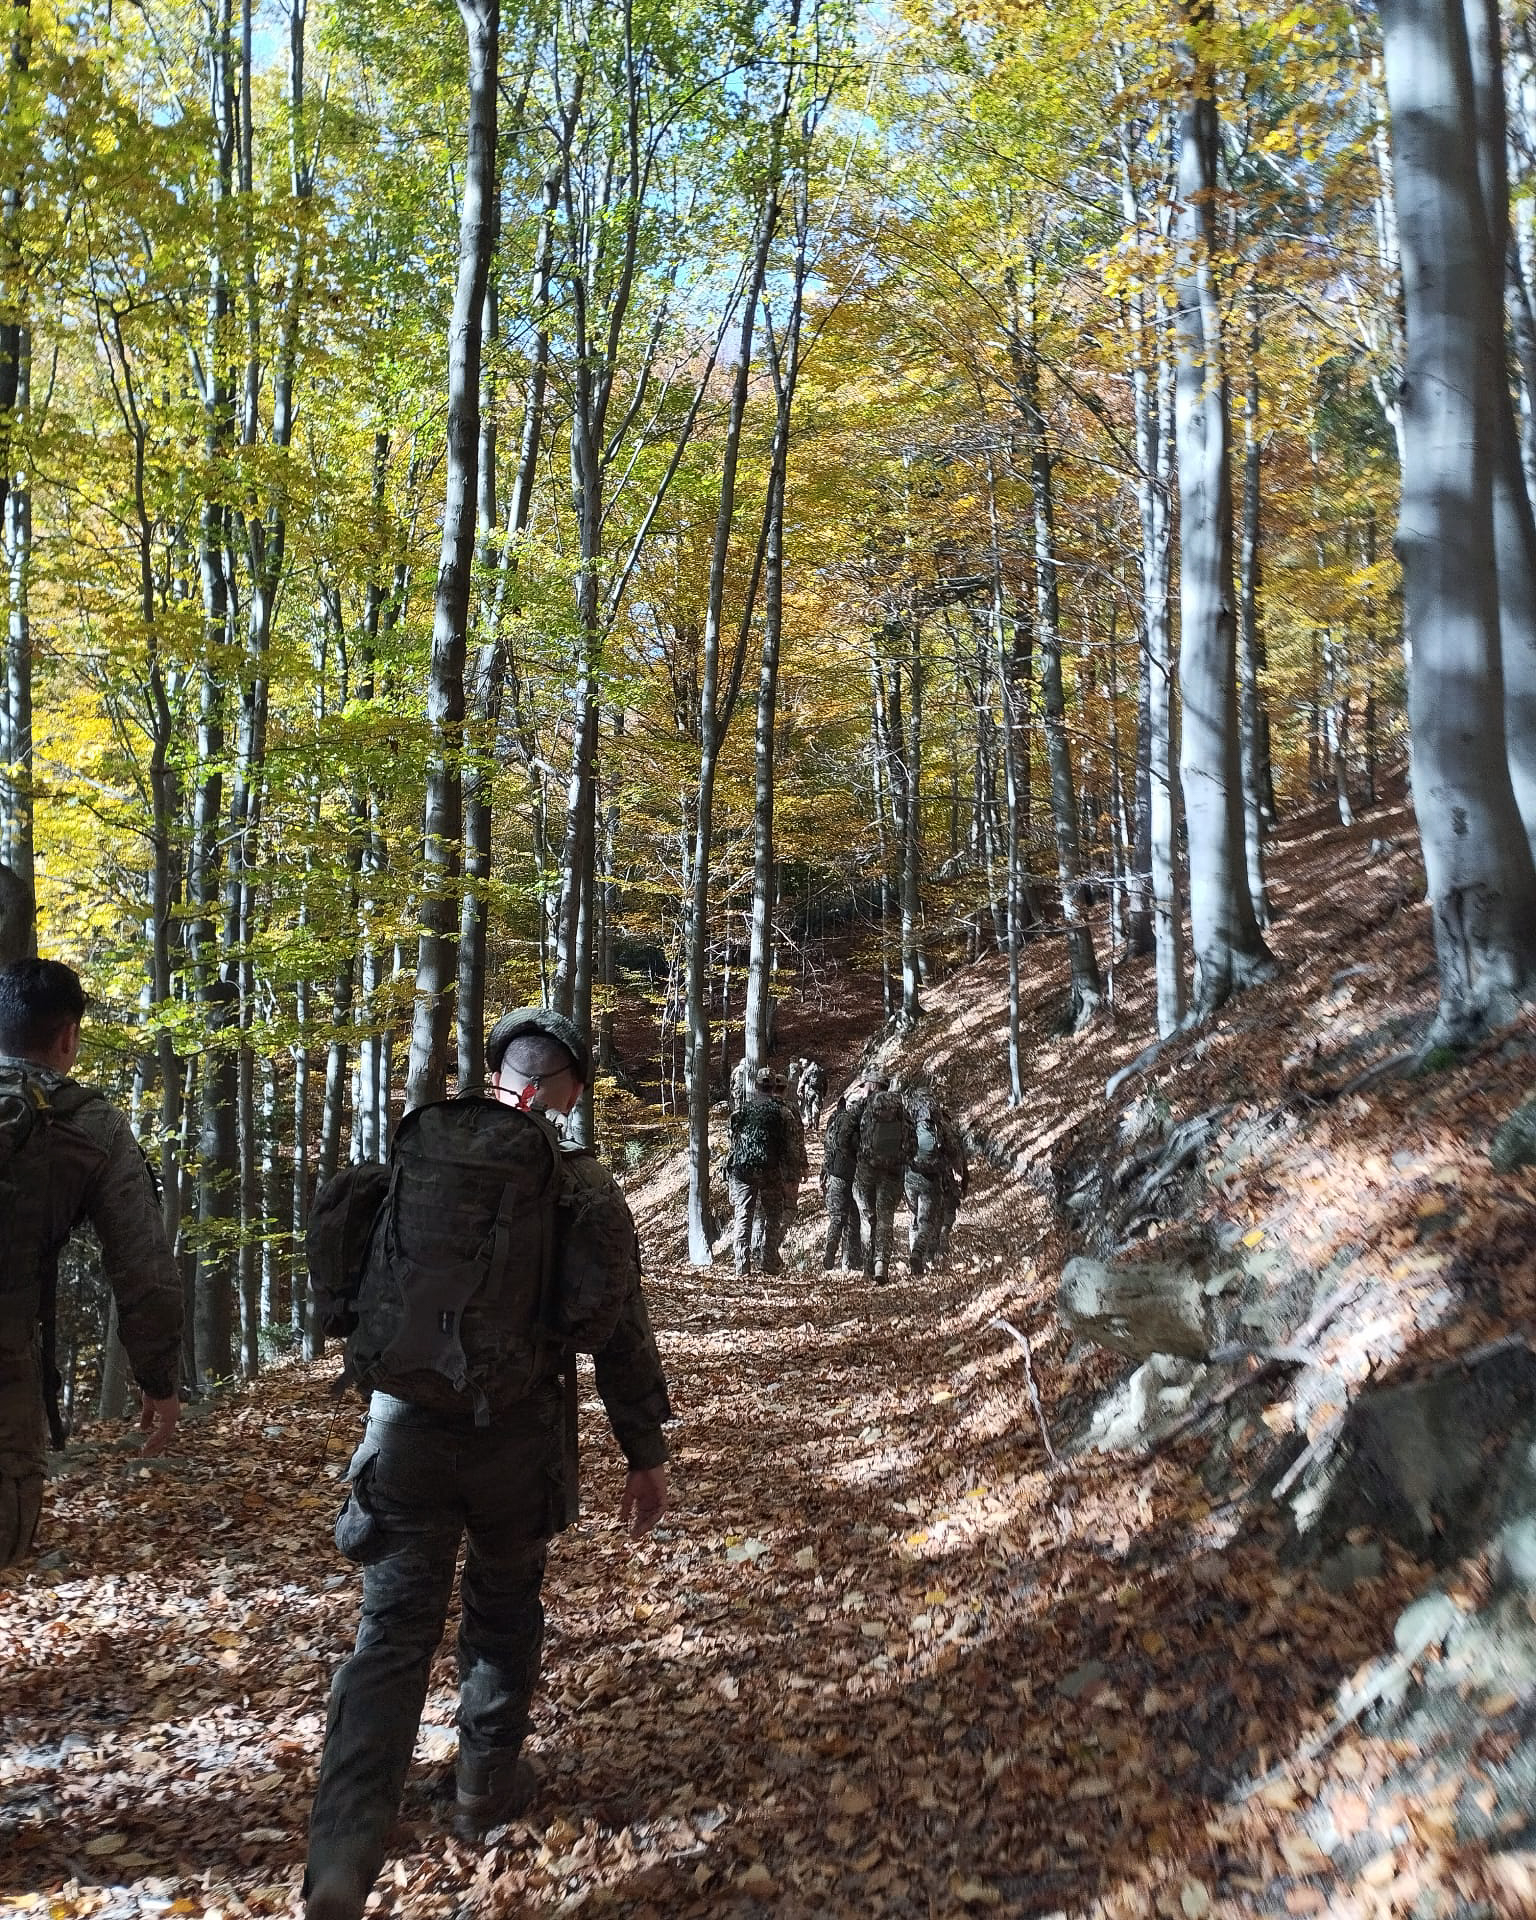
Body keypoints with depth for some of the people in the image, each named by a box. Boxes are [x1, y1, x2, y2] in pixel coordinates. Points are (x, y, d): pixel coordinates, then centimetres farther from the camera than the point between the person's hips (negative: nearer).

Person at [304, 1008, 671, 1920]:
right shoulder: (585, 1188, -7)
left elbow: (365, 1289, 11)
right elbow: (622, 1334, -6)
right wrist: (647, 1454, 3)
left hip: (407, 1427, 1)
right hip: (519, 1440, -1)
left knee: (394, 1632, 4)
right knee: (505, 1613, 21)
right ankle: (487, 1786, 37)